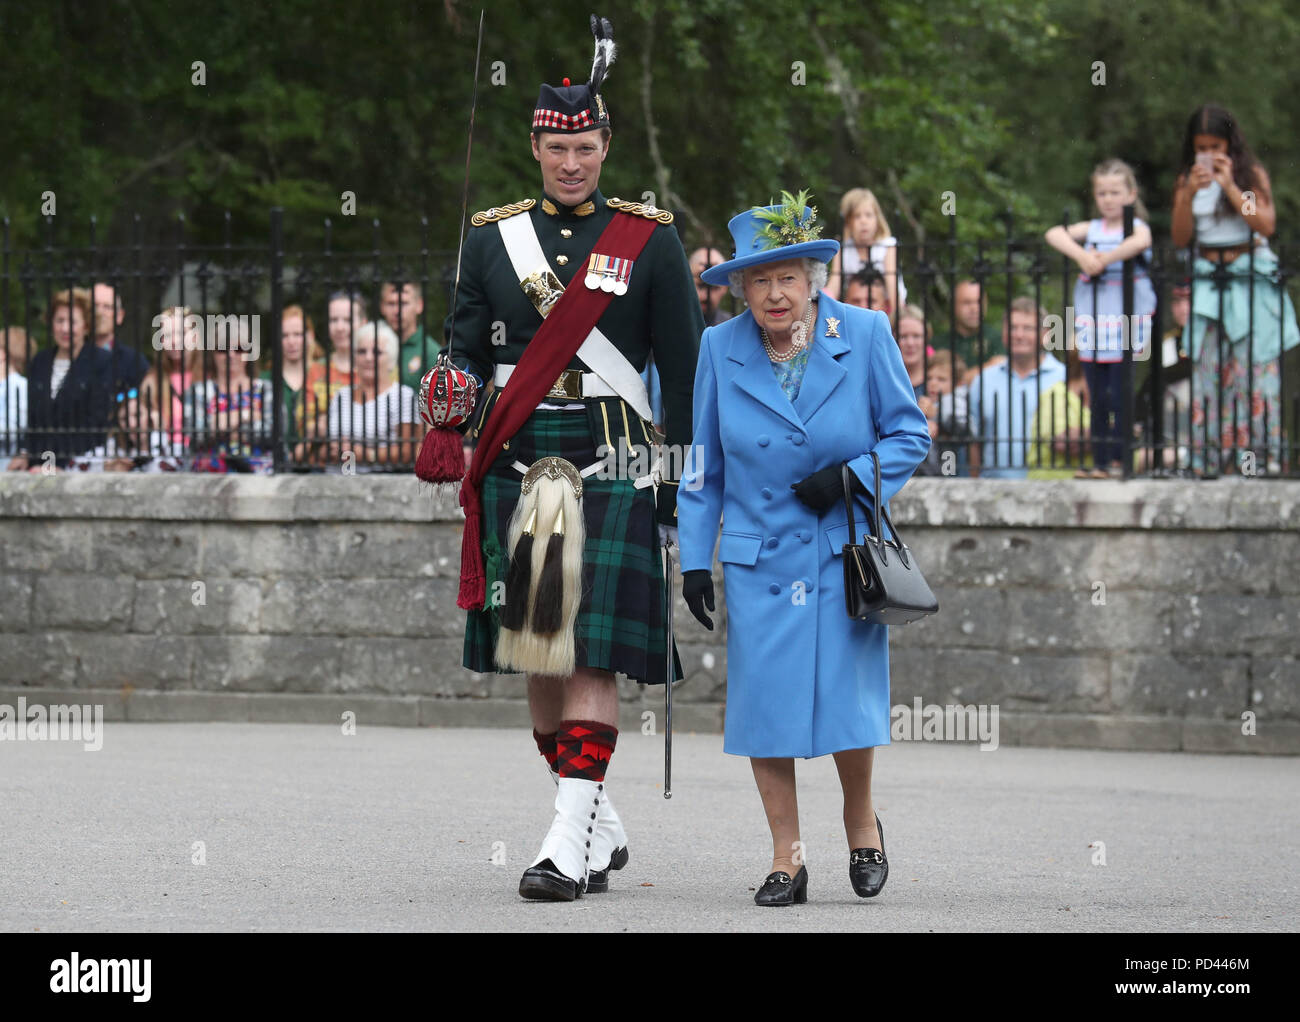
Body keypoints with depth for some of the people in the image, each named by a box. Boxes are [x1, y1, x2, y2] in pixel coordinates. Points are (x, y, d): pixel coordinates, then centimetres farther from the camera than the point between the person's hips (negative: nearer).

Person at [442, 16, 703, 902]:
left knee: (592, 655, -11)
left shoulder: (649, 242, 3)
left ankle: (570, 838, -13)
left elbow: (684, 366, 5)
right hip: (517, 469, 4)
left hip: (612, 470, -4)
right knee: (535, 658, 6)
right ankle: (602, 830, 19)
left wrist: (685, 482, 2)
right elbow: (466, 349, 13)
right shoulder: (493, 237, 11)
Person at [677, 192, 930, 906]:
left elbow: (909, 433, 3)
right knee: (766, 703, -3)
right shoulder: (720, 350, 3)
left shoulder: (865, 336, -3)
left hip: (847, 552, -2)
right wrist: (694, 558, 5)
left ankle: (861, 820, 23)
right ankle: (786, 859, 7)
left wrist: (850, 479, -13)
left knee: (848, 700, -5)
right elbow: (702, 465, 10)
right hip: (758, 558, 2)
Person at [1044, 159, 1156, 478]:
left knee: (1119, 396, -6)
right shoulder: (1091, 229, 11)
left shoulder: (1136, 227, 0)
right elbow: (1054, 235, -2)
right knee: (1097, 399, 6)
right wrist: (1081, 256, -16)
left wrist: (1104, 260, -20)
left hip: (1125, 328, -4)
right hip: (1092, 326, 4)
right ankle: (1100, 463, 10)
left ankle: (1119, 460, -1)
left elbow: (1141, 241, -24)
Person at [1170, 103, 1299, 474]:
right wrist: (1190, 194, -12)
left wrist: (1230, 185, -15)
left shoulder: (1251, 174, 1)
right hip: (1208, 285, 3)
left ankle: (1267, 454, -7)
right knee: (1207, 371, -3)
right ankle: (1207, 458, -1)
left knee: (1256, 367, -7)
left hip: (1251, 282, -3)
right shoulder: (1187, 180, 8)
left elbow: (1266, 224, -11)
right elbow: (1180, 237, 2)